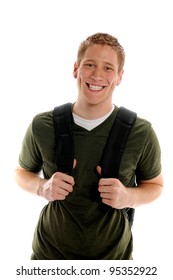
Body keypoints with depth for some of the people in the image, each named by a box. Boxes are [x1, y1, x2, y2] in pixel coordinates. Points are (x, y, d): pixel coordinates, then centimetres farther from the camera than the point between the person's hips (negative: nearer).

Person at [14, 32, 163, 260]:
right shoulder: (41, 126, -12)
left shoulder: (142, 133, -14)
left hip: (113, 254, 0)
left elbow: (155, 185, 1)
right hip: (50, 250, 1)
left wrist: (129, 197, -20)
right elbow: (22, 172, 5)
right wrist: (43, 187, -16)